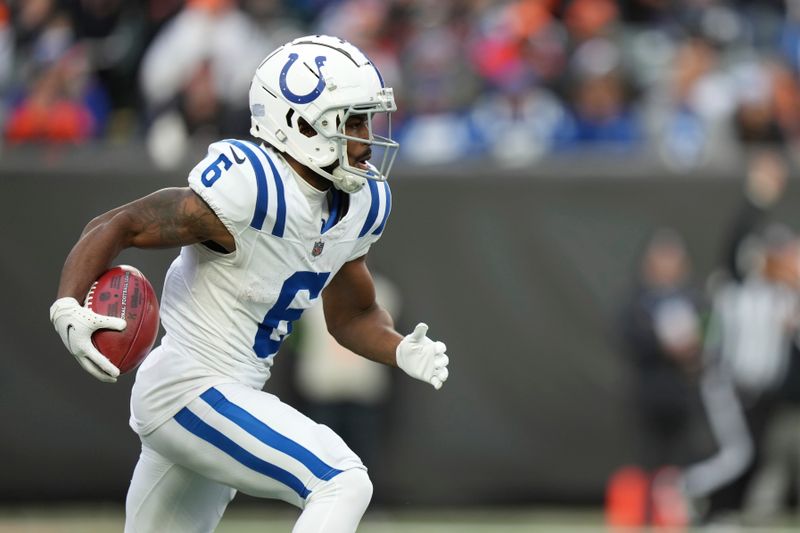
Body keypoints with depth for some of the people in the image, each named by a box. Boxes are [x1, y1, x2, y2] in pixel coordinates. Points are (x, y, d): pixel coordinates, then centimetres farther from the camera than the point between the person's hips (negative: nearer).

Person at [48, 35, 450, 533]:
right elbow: (117, 226, -17)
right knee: (343, 485, -21)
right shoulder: (250, 192, -22)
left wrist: (403, 351, -2)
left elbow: (352, 316, 18)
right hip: (190, 393, -10)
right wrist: (69, 308, -32)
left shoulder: (360, 205, 5)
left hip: (232, 398, 10)